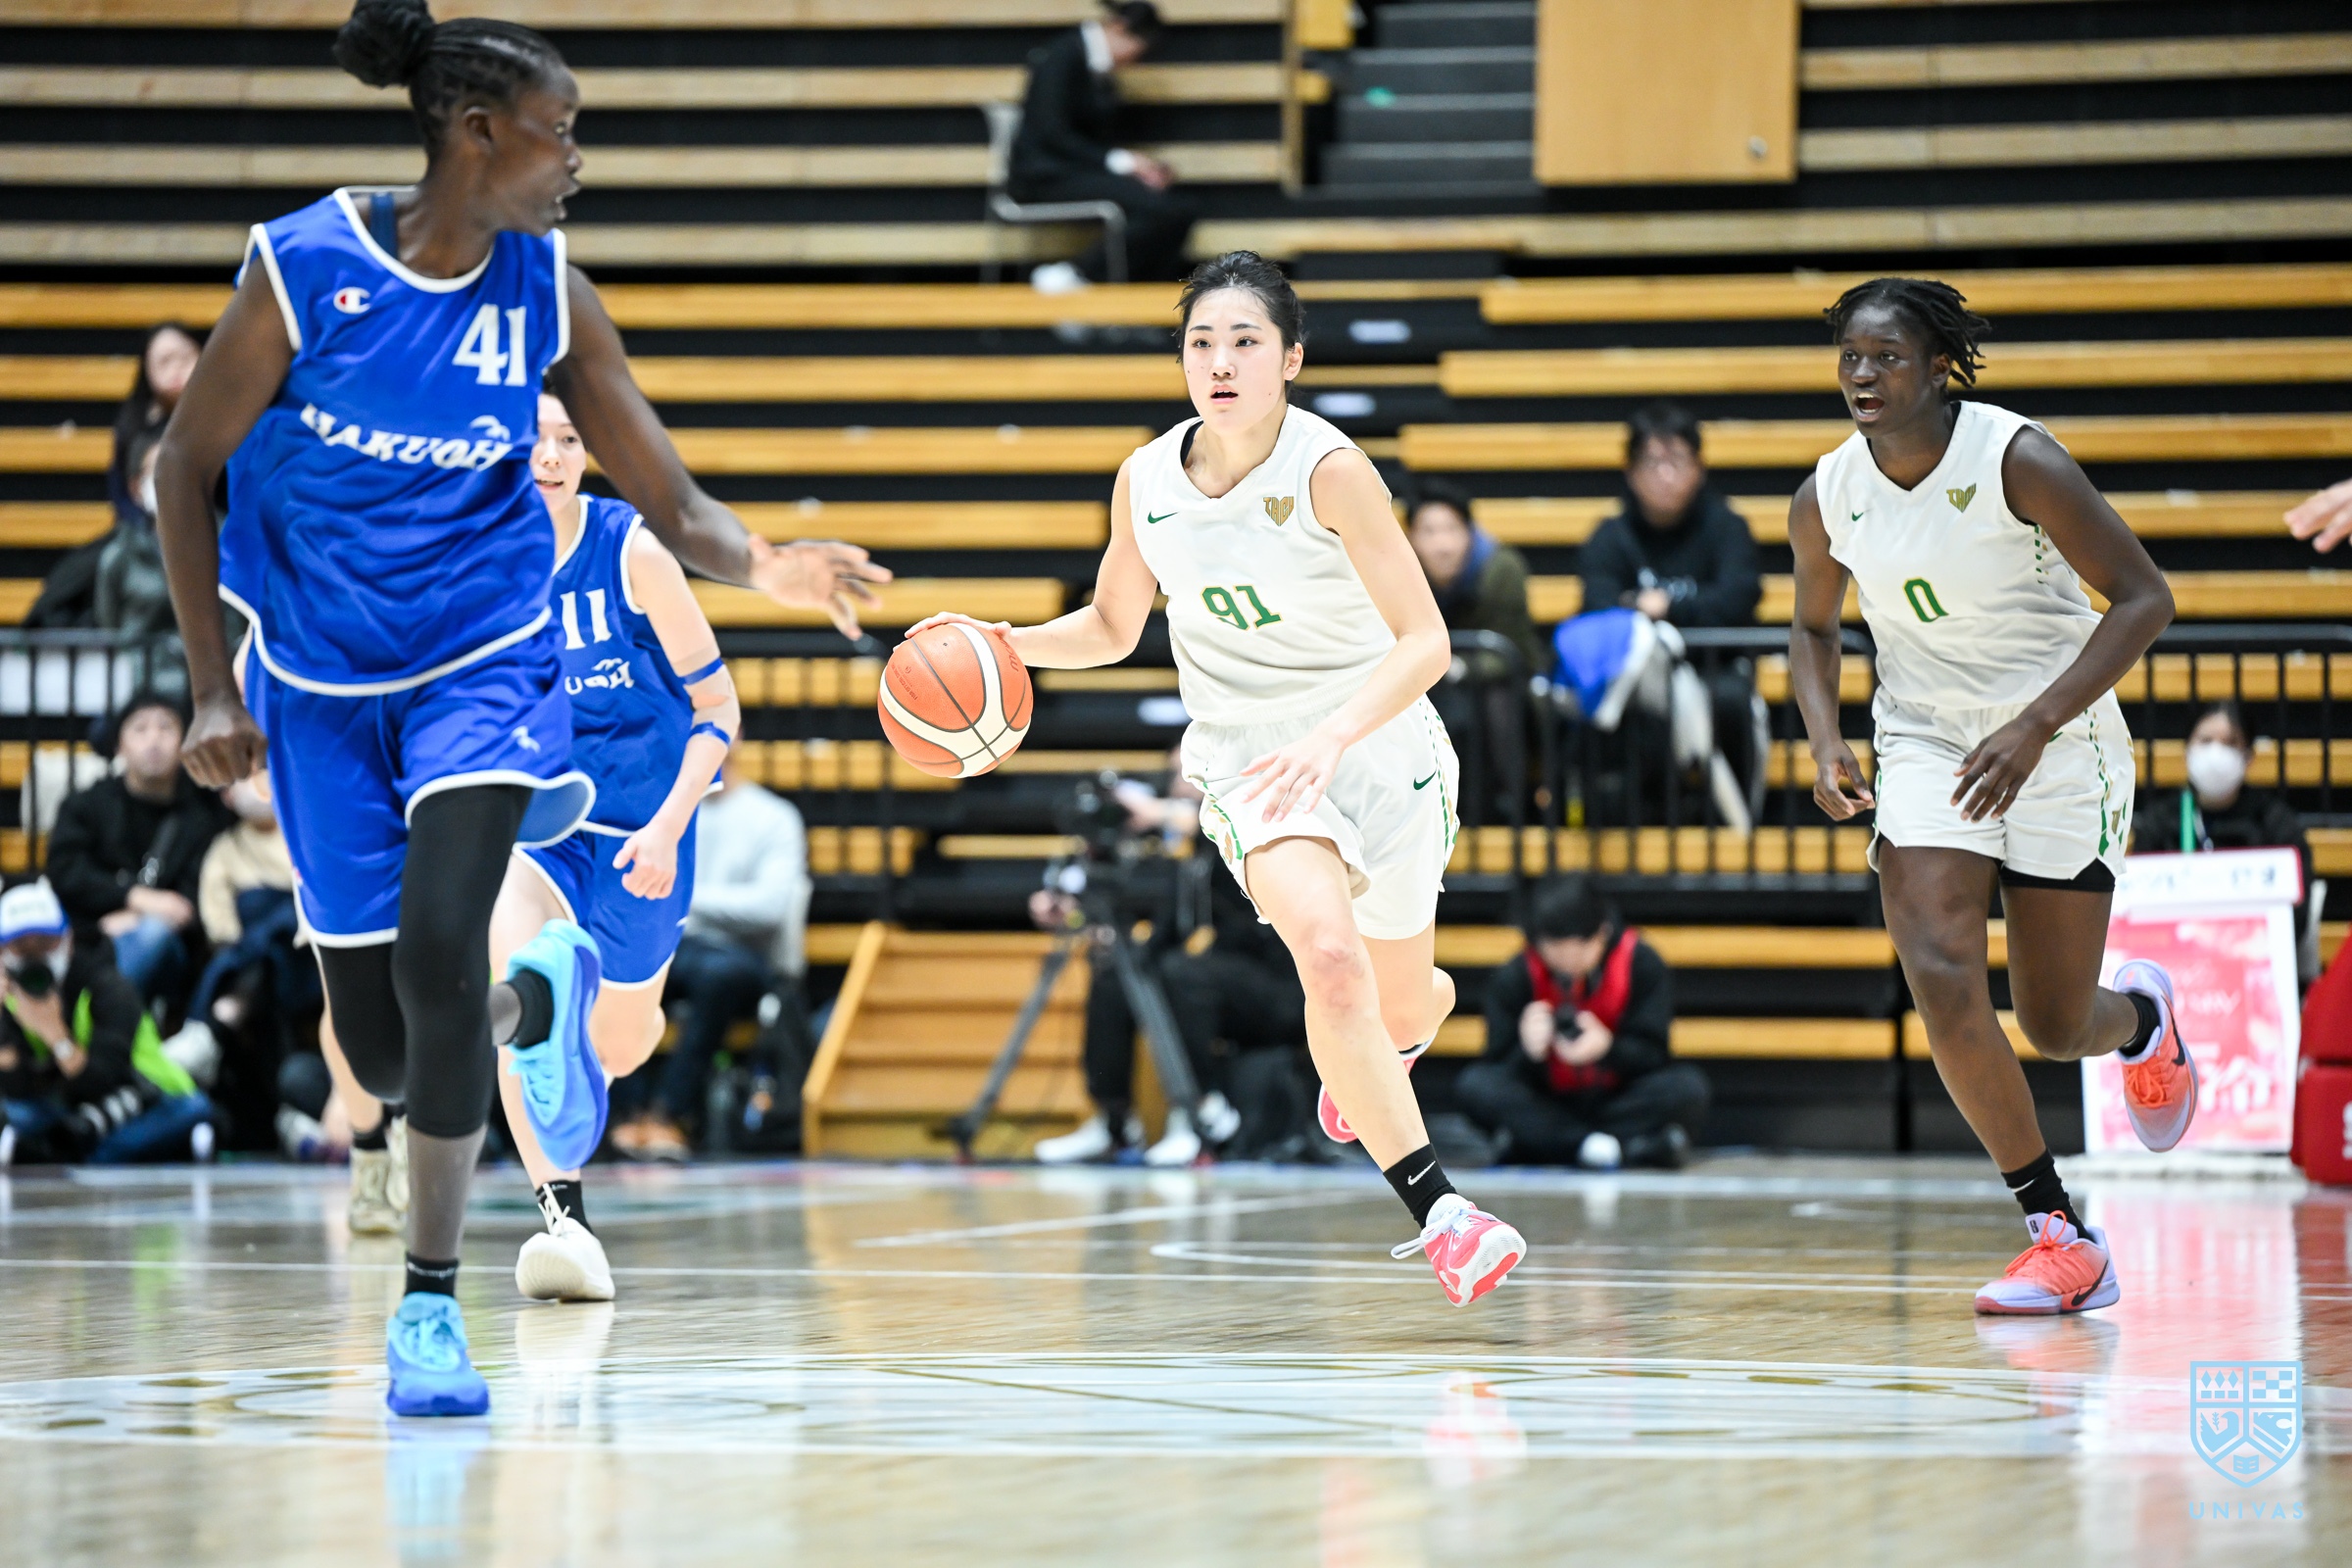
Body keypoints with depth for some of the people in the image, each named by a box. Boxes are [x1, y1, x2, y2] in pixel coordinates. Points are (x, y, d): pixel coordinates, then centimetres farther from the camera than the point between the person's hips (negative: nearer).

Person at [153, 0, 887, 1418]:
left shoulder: (550, 297, -8)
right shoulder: (303, 269, -15)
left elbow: (674, 507, -6)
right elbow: (185, 467, -3)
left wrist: (760, 562, -29)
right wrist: (213, 690, -6)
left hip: (483, 659, 0)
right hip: (323, 681, 0)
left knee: (437, 949, -24)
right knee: (385, 1055, 3)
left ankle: (431, 1304, -10)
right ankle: (540, 1000, 41)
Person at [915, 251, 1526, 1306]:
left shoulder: (1329, 470, -20)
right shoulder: (1146, 481, -6)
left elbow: (1426, 641, -24)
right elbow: (1112, 628, 12)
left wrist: (1335, 734, -39)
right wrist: (1009, 645, -8)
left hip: (1380, 740, -1)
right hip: (1248, 755, 1)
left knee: (1402, 996, 16)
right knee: (1329, 955, -26)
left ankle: (1359, 1067, 56)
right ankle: (1436, 1214, -23)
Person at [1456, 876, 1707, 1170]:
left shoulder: (1643, 966, -8)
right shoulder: (1512, 979, -8)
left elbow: (1654, 1054, -13)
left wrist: (1608, 1048, -34)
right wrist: (1530, 1052, -34)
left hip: (1621, 1101, 0)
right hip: (1545, 1106, 0)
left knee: (1687, 1088, -30)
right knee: (1474, 1085, -29)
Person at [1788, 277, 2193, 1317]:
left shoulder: (2016, 461, -19)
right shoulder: (1827, 499, -5)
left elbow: (2144, 598, -17)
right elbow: (1812, 627, 15)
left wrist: (2036, 725, -25)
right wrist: (1824, 741, -4)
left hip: (2060, 743, -3)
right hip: (1925, 743, 3)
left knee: (2055, 1027, 1)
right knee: (1938, 973, -19)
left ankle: (2142, 1019, 42)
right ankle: (2062, 1234, -7)